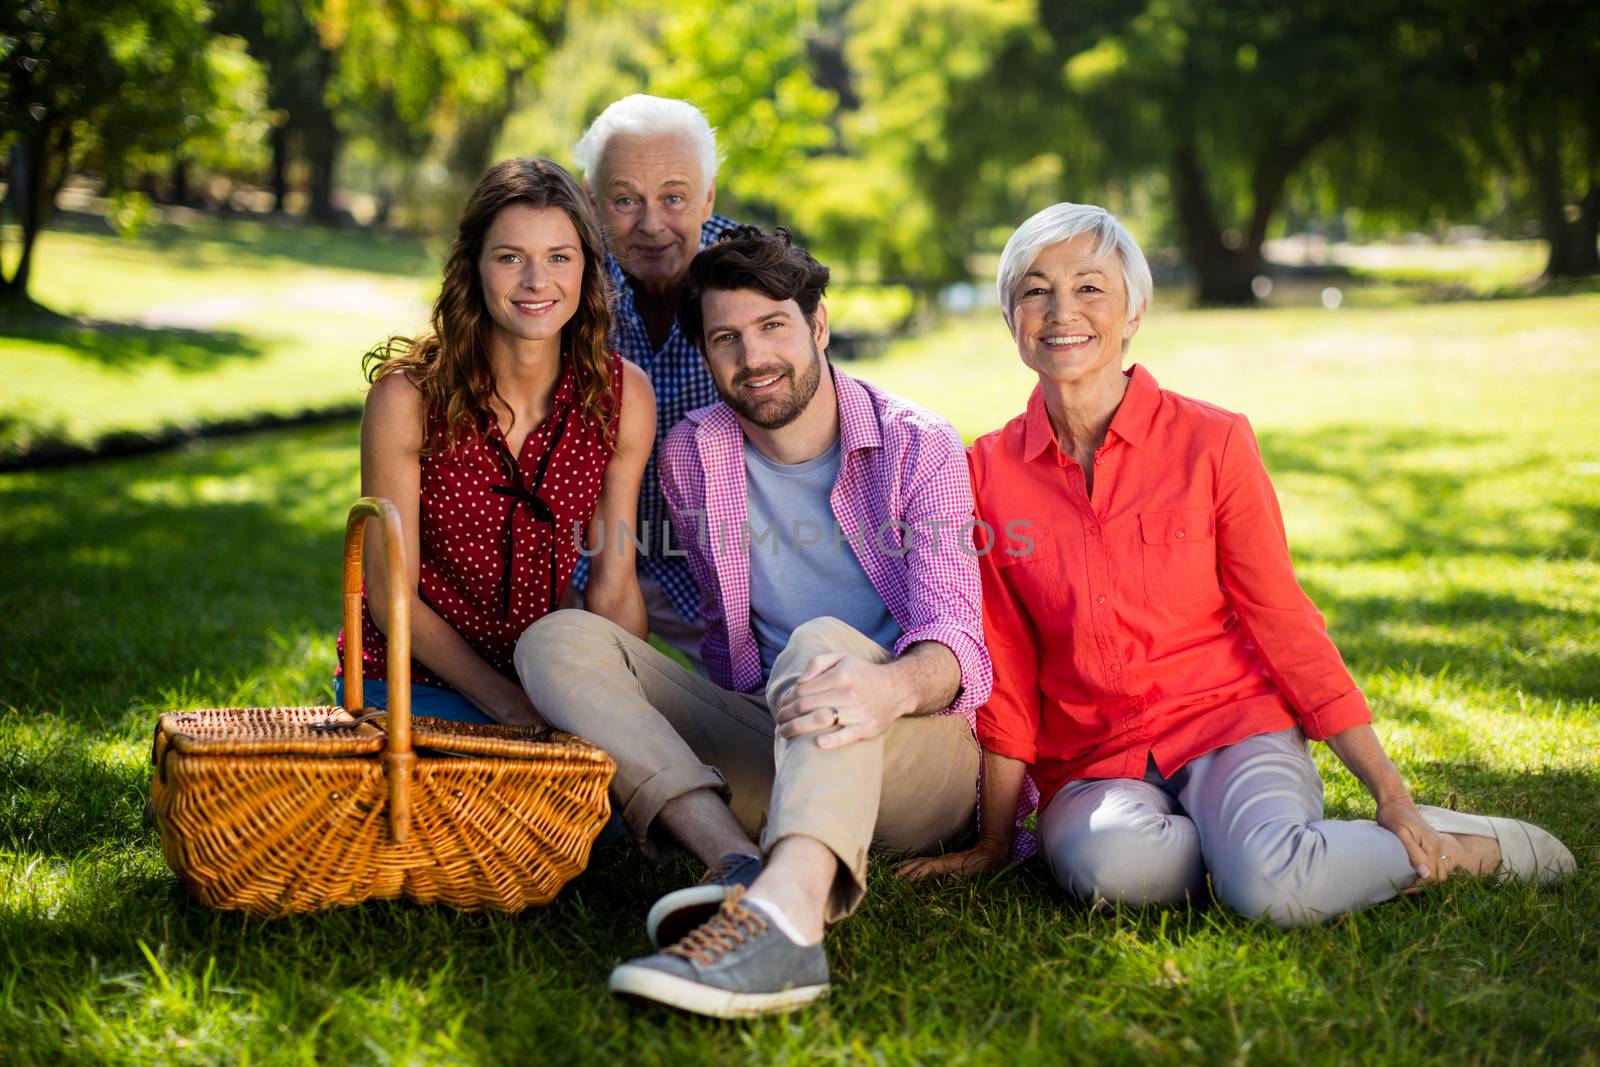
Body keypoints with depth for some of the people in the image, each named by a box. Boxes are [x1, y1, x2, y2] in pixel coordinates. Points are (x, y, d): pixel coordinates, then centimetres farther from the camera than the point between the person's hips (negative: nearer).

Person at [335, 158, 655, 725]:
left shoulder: (622, 395, -6)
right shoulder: (408, 395, -15)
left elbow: (613, 590, -2)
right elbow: (390, 596, -11)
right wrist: (511, 707, -19)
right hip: (408, 681, -4)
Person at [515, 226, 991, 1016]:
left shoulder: (918, 447, -3)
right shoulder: (691, 455, 8)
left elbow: (955, 637, -17)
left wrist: (894, 686, -40)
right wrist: (754, 733, 0)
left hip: (918, 753, -4)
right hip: (763, 756, 4)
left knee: (823, 643, -37)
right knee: (560, 639, -14)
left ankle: (785, 913, -65)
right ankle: (740, 863, -38)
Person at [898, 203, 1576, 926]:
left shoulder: (1212, 442, -3)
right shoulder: (989, 471, 2)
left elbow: (1283, 622, 1)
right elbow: (1005, 670, 6)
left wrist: (1390, 791, -3)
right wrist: (995, 843, 6)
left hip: (1232, 725, -1)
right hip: (1092, 766, 1)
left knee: (1269, 886, -33)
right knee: (1109, 865, -35)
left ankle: (1457, 848, -3)